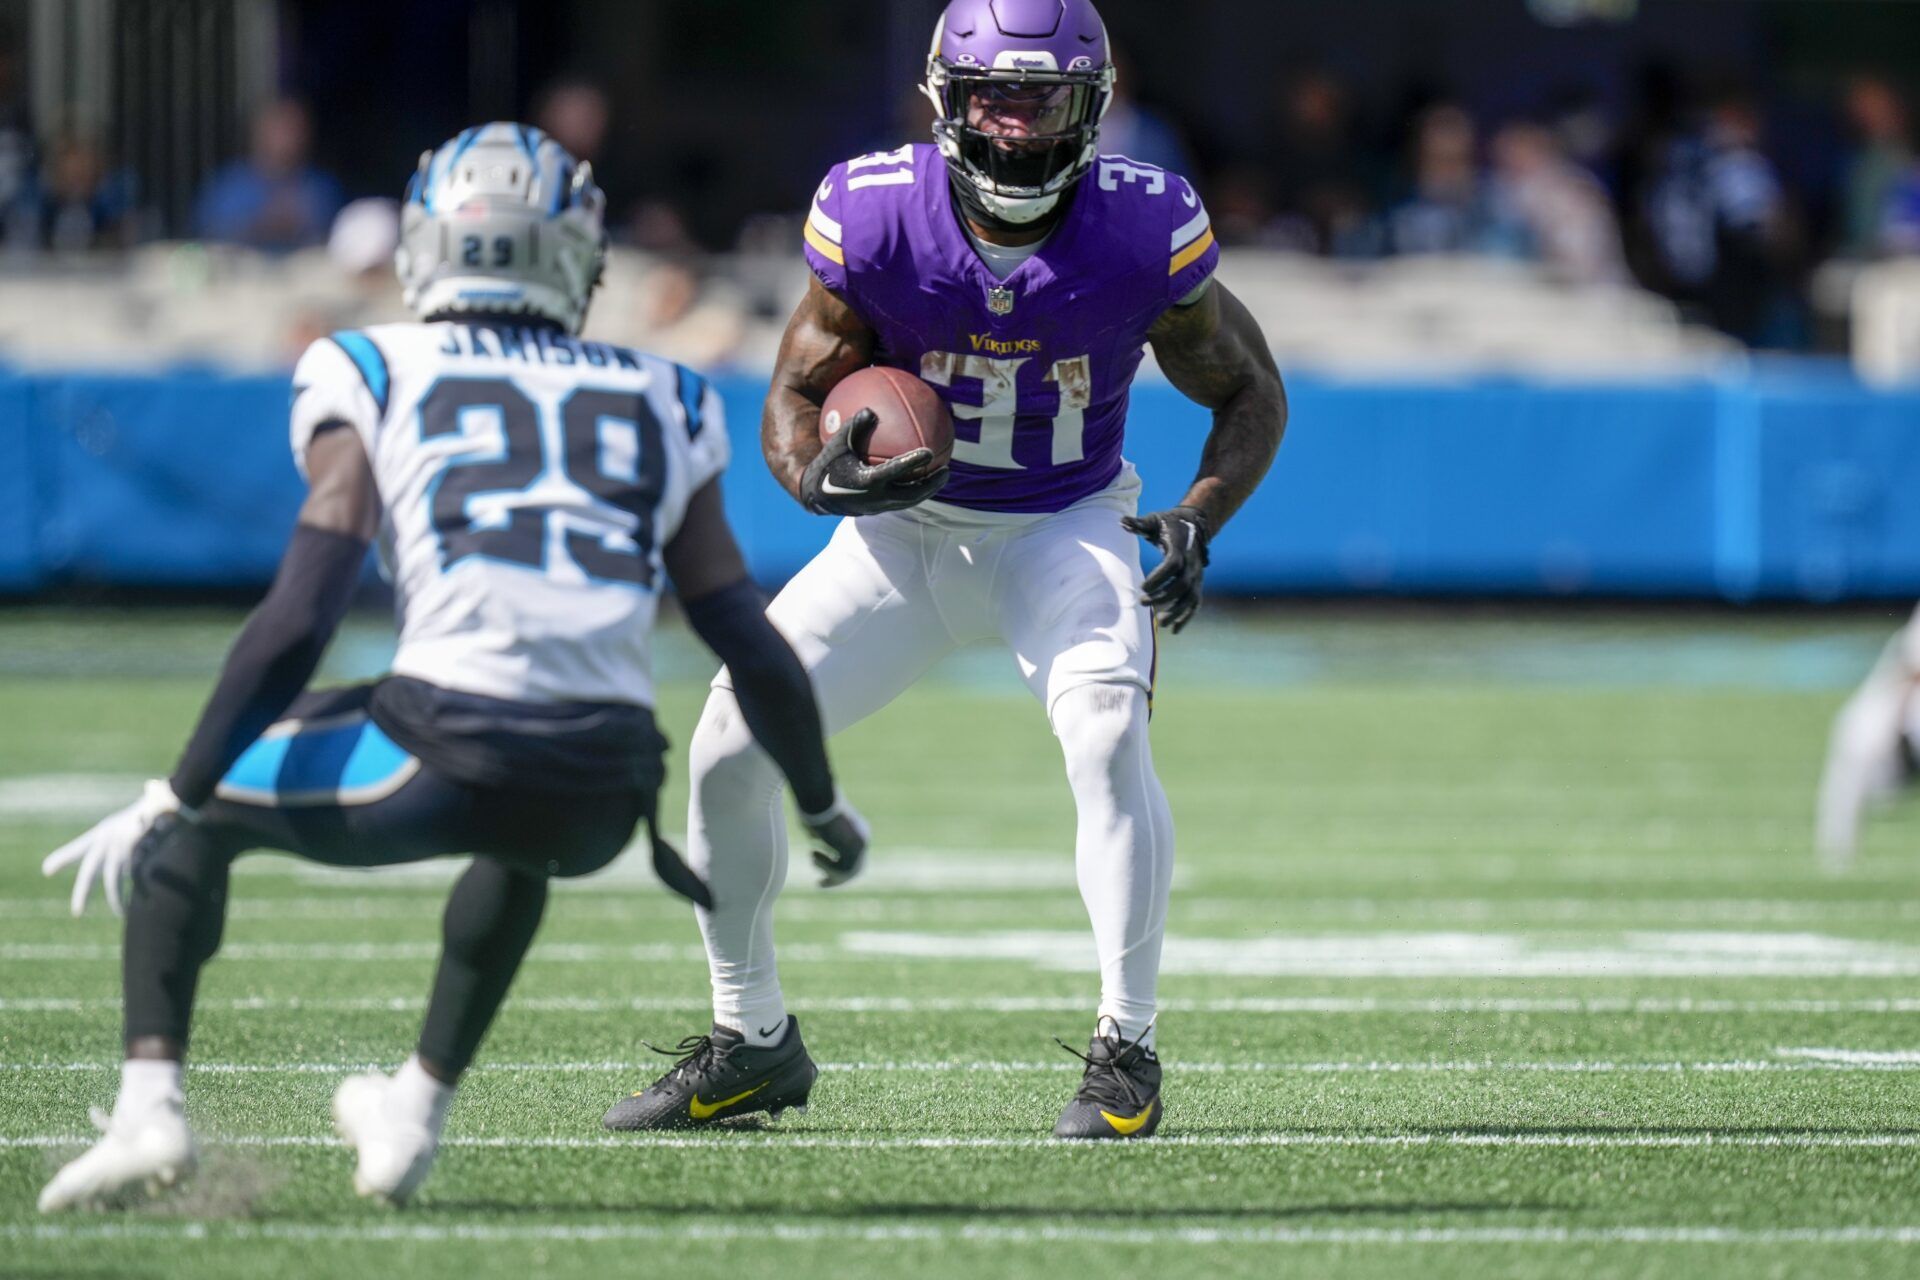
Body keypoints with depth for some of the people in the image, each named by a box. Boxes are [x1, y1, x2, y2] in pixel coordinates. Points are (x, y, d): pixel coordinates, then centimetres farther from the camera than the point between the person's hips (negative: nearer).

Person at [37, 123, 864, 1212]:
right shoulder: (659, 402, 21)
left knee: (189, 821, 20)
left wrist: (173, 797, 7)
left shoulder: (377, 382, 10)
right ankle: (417, 1111, 41)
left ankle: (151, 1105, 1)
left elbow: (298, 625, 1)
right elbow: (752, 645, 23)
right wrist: (823, 803, 39)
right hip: (605, 798, 4)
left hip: (448, 745, -4)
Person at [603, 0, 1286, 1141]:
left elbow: (1250, 393, -4)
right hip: (907, 524, 2)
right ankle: (752, 1041, 13)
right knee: (729, 744, -8)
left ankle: (1127, 1048, -16)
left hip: (1066, 529, -2)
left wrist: (1198, 521, -21)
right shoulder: (877, 220, -19)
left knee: (1108, 734, -30)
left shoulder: (1142, 232, -20)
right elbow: (797, 396, -7)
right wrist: (821, 479, -30)